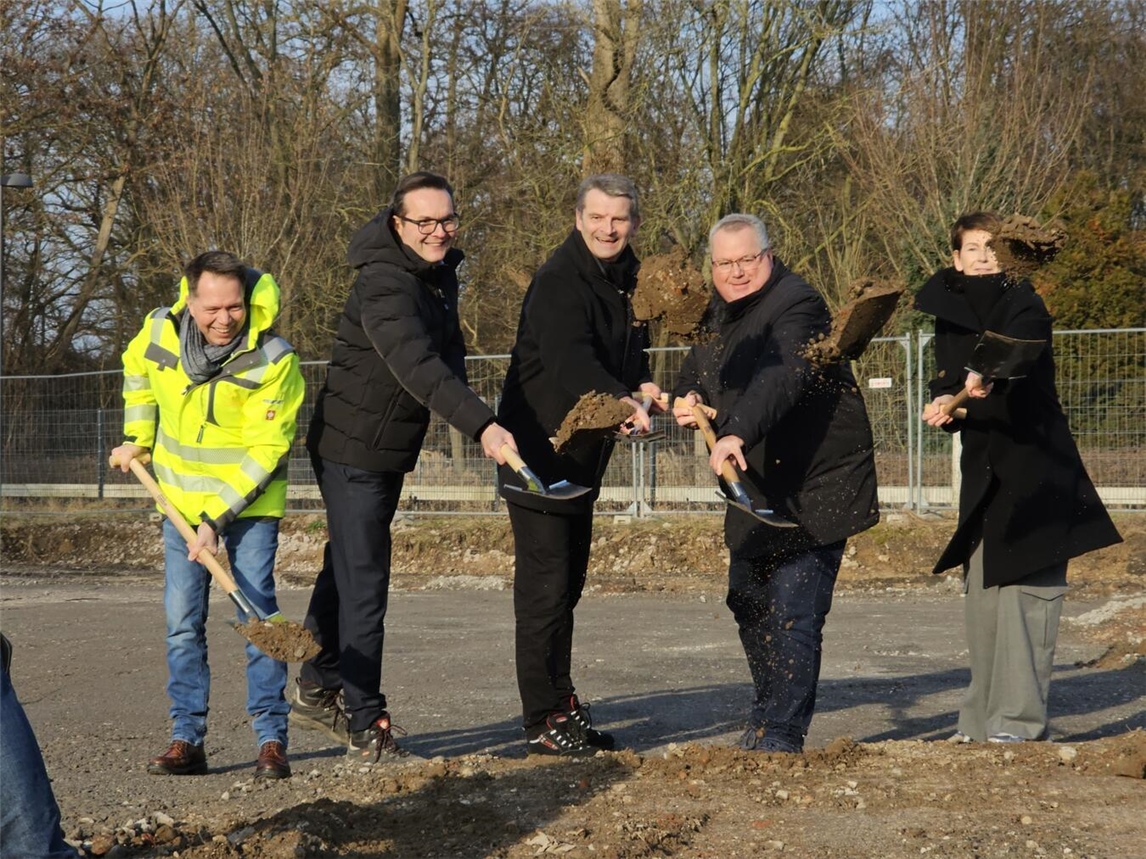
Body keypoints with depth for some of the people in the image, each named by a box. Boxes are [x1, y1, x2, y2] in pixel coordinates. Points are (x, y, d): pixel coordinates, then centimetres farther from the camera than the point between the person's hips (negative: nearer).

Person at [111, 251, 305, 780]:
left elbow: (265, 451, -21)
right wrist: (137, 436, 9)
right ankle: (187, 740, 10)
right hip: (181, 496, 4)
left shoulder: (273, 360, -22)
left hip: (249, 500, -4)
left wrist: (216, 518, -25)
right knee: (183, 622, 3)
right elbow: (137, 371, 16)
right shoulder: (159, 330, -10)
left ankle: (271, 740, -1)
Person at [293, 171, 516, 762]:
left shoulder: (440, 271, 4)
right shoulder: (384, 286, -27)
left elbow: (447, 351, 18)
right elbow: (419, 366, -42)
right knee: (363, 585, -8)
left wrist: (472, 420, 6)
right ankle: (365, 725, -2)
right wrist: (482, 425, -53)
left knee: (346, 568, 21)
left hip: (391, 450, 10)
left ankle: (317, 690, 35)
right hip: (352, 449, -10)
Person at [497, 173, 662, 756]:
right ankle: (543, 723, -2)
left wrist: (643, 385, -1)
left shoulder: (627, 280, 10)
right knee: (544, 588, -8)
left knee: (568, 584, 17)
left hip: (582, 460, 9)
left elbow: (629, 354, 21)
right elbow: (569, 359, -36)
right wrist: (621, 401, -51)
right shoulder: (559, 282, -19)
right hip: (539, 454, -9)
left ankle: (562, 707, 27)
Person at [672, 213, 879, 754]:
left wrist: (738, 433, -51)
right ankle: (768, 717, 34)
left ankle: (781, 735, -12)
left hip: (817, 487, -10)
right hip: (756, 488, 10)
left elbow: (780, 378, -37)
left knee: (793, 612, -15)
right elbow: (696, 371, 24)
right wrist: (688, 401, 0)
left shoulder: (795, 305, -20)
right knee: (748, 603, 18)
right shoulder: (719, 314, 10)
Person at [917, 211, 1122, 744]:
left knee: (1024, 590, -12)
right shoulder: (949, 311, 11)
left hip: (1035, 467, -6)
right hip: (982, 471, 7)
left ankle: (1018, 722, -12)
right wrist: (943, 407, -7)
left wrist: (987, 379, -51)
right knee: (981, 594, 8)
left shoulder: (1022, 305, -8)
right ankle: (981, 721, 15)